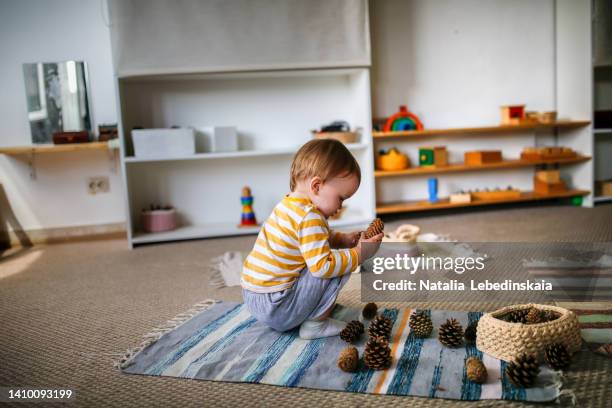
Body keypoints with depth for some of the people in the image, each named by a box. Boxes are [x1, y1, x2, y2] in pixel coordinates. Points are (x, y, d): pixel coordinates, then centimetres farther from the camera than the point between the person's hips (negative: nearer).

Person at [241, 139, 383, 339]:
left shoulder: (289, 205, 9)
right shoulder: (310, 217, -21)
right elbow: (322, 266, -28)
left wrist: (343, 239, 10)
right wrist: (359, 253, -16)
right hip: (274, 308, -10)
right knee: (338, 265, -9)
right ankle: (315, 323, -2)